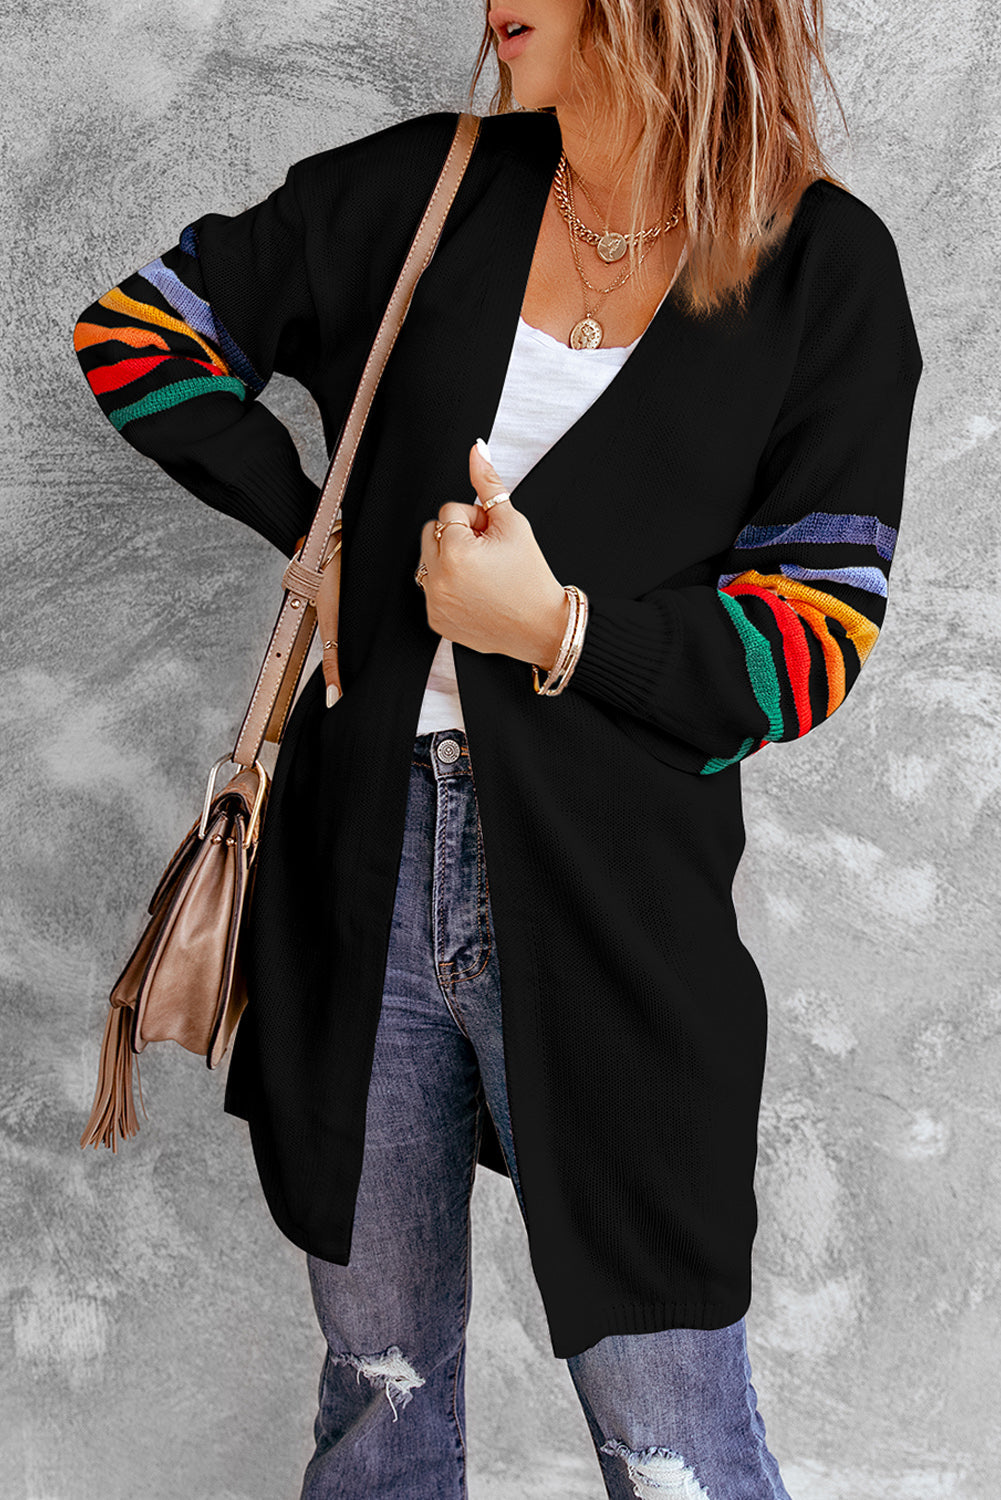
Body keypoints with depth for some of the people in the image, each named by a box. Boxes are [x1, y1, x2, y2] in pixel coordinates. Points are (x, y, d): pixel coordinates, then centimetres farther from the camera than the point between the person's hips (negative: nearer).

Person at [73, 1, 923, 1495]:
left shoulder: (826, 269, -3)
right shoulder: (422, 188, 4)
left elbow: (813, 647, -5)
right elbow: (134, 331, 14)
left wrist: (558, 627, -19)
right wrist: (316, 535, 4)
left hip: (615, 909, -3)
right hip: (363, 871, 3)